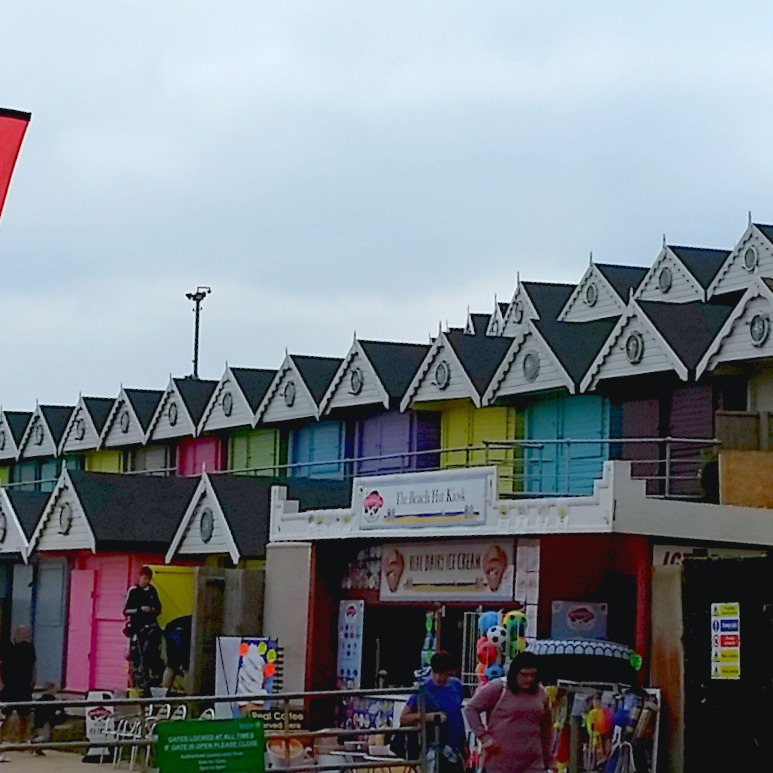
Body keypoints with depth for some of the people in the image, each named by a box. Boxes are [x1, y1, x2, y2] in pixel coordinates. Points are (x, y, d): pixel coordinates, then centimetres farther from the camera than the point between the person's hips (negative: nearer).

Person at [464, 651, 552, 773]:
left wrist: (547, 759, 17)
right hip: (500, 761, -3)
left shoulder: (540, 693, 8)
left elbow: (545, 729, 16)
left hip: (532, 763, 3)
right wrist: (484, 736, -12)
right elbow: (471, 709, -4)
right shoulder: (498, 688, -7)